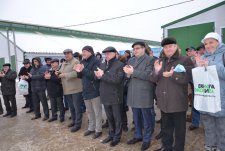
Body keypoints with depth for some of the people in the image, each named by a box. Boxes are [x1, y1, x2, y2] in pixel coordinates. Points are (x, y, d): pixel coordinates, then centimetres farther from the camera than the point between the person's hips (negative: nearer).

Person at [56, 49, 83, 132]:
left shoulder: (76, 62, -10)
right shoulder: (64, 63, 18)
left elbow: (76, 72, -23)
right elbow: (62, 72, 24)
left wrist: (65, 75, -25)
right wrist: (59, 72, 1)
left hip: (75, 88, -9)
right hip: (67, 89, 9)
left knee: (77, 107, -1)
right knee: (71, 106, 18)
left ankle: (77, 124, 7)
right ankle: (74, 121, 32)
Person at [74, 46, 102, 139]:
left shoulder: (96, 61, -13)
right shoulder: (83, 62, 8)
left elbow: (95, 75, -24)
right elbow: (81, 76, 13)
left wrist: (83, 70, -28)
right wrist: (78, 71, -8)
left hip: (94, 91, -7)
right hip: (86, 91, 8)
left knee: (97, 112, 5)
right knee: (89, 111, 19)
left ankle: (98, 130, 19)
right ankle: (91, 128, 34)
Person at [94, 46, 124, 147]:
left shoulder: (120, 65, -11)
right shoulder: (102, 65, 11)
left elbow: (117, 79, -24)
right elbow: (98, 78, 11)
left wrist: (103, 75, -22)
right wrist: (98, 76, -13)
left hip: (115, 97, -6)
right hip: (105, 96, 6)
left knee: (117, 118, 10)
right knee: (109, 118, 19)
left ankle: (117, 137, 26)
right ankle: (111, 134, 36)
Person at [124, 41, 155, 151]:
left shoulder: (150, 60, -8)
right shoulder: (131, 60, 14)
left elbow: (148, 75, -20)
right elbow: (127, 75, 12)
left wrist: (133, 72, -21)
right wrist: (127, 73, -11)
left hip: (144, 95, -6)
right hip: (133, 94, 6)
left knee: (147, 119, 8)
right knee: (136, 118, 19)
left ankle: (147, 139, 24)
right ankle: (138, 136, 36)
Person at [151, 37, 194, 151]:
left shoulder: (185, 60, -5)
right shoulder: (160, 61, 11)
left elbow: (188, 78, -15)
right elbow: (153, 79, 7)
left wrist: (173, 74, -24)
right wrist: (156, 71, -13)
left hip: (178, 101, -5)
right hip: (164, 101, 5)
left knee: (179, 128, 9)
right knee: (166, 127, 19)